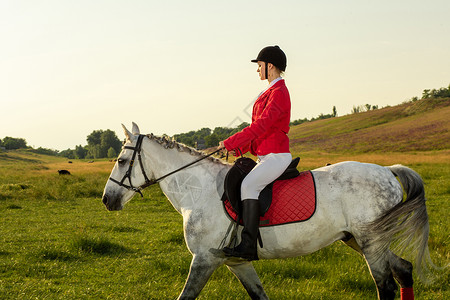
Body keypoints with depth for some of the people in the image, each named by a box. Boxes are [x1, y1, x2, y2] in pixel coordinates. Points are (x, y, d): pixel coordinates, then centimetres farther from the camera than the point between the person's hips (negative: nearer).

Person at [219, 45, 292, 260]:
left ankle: (248, 245, -36)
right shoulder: (272, 92, 18)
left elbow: (261, 126, -22)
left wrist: (230, 143, -20)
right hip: (266, 157, 11)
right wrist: (240, 148, 10)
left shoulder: (279, 93, -14)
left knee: (248, 185, -30)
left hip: (276, 156, -11)